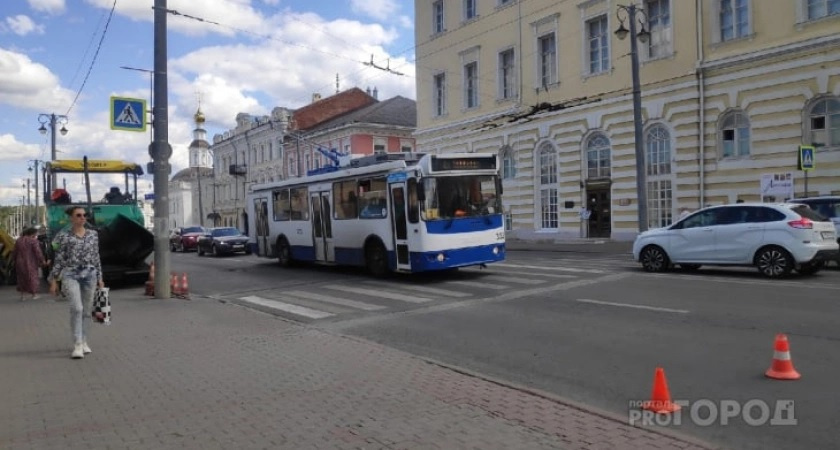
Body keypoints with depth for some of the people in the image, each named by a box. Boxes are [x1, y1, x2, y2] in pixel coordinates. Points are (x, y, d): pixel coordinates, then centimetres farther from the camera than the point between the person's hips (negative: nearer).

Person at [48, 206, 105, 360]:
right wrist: (54, 280, -1)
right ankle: (77, 345, -13)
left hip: (89, 274, 4)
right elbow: (59, 259, 1)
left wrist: (100, 279, 11)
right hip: (71, 274, -3)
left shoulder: (93, 234, 9)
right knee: (76, 308, -16)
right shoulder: (63, 235, 0)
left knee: (87, 310, 7)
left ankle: (83, 341, 20)